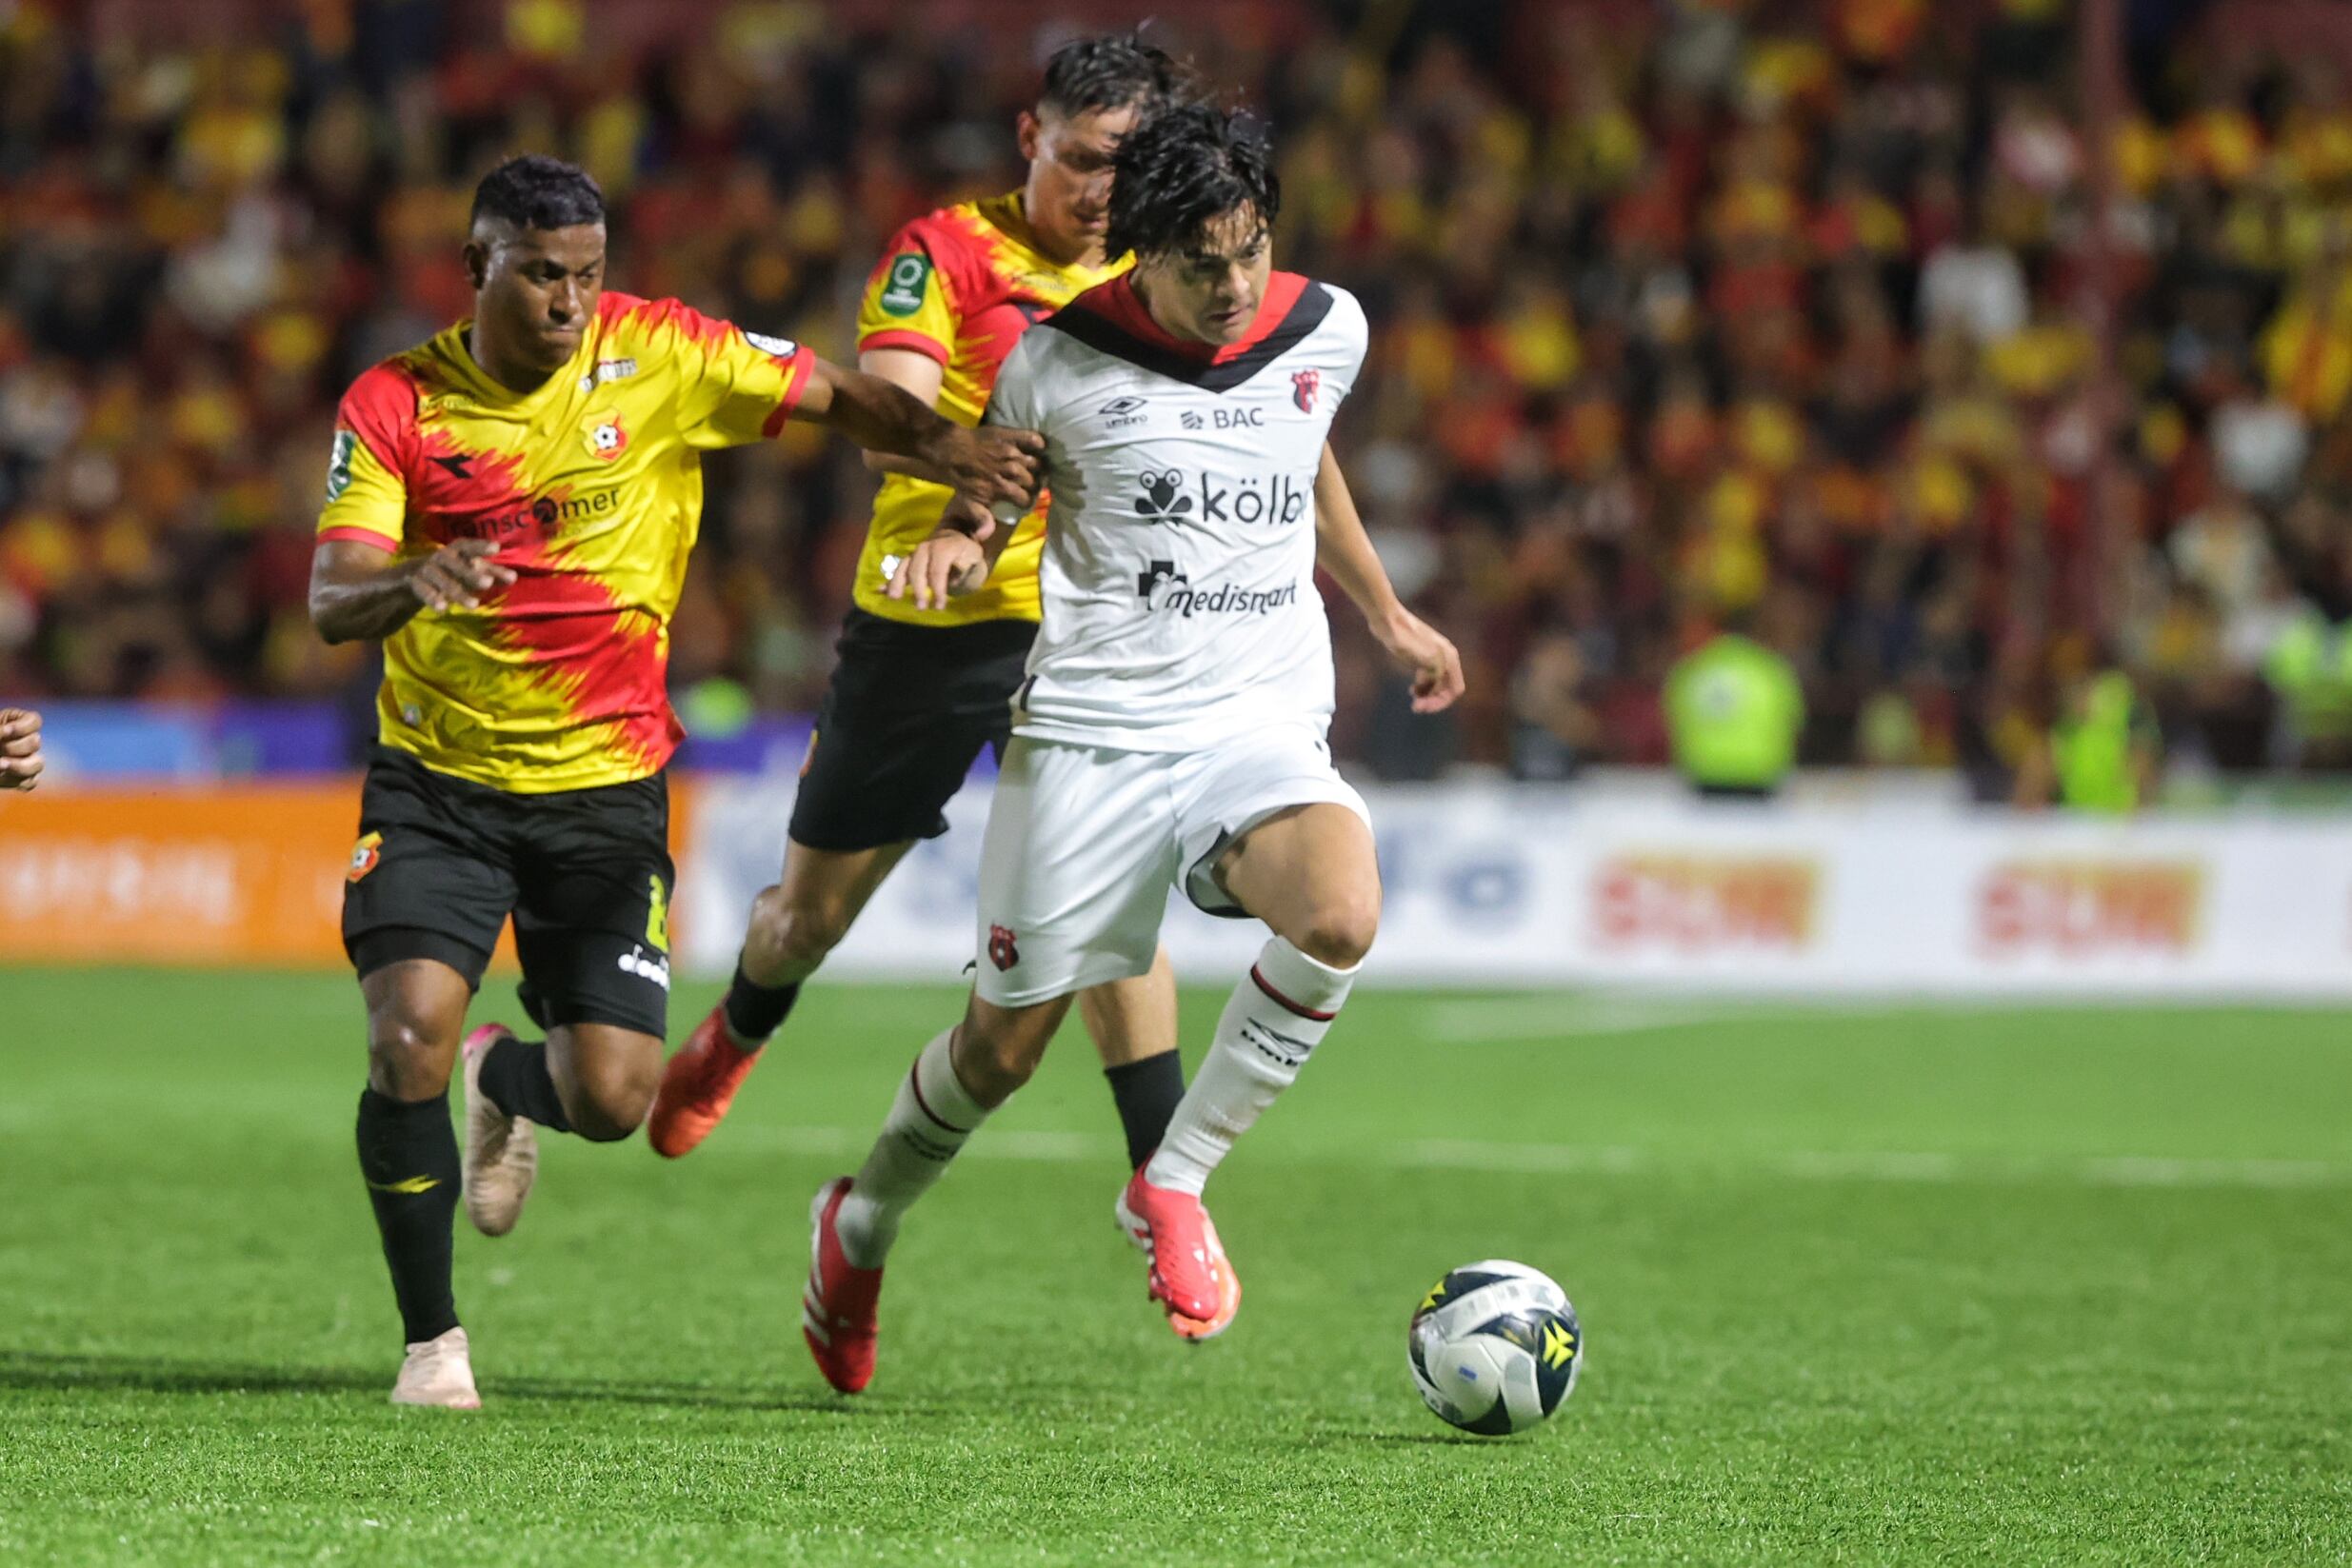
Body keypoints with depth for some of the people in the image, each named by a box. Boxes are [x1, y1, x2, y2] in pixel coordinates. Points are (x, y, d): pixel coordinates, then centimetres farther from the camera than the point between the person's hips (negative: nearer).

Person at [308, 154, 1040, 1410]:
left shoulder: (658, 354, -5)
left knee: (613, 1097, -6)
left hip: (605, 780, 1)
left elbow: (835, 399, 0)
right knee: (409, 1036, -21)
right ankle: (431, 1340, -2)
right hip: (437, 777, -1)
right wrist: (413, 581, -39)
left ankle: (506, 1085, 35)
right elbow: (330, 601, -16)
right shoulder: (394, 405, -8)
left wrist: (948, 448, -20)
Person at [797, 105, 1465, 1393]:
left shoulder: (1327, 330, 4)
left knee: (1341, 913, -29)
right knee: (1006, 1042, 4)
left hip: (1263, 726, 2)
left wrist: (1390, 620, 32)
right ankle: (861, 1225, 35)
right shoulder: (1063, 362, -6)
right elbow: (998, 478, 11)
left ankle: (1173, 1182, -11)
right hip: (1090, 729, -2)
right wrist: (956, 542, -12)